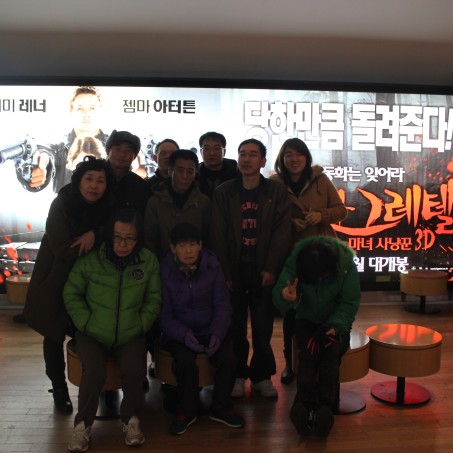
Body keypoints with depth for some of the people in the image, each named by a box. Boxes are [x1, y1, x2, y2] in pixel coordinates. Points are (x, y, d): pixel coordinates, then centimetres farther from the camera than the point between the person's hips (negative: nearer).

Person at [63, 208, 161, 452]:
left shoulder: (149, 262, -4)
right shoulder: (90, 259, -10)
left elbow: (154, 300, 5)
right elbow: (71, 294, 1)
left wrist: (140, 325, -6)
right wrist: (87, 323, -7)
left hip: (130, 335, 1)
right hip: (92, 334, -1)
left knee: (134, 369, -25)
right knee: (95, 370, -27)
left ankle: (130, 418, 4)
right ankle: (83, 423, 0)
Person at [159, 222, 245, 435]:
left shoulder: (212, 265, -6)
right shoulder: (165, 271, -11)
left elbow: (222, 304, -3)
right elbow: (164, 314, -8)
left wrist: (217, 333, -20)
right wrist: (184, 334, -25)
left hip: (210, 329, 2)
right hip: (179, 332, -1)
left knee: (227, 358, -23)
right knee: (185, 361, -30)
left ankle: (221, 407, 5)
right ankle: (187, 410, -1)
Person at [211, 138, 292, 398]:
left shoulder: (277, 192, 3)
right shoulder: (223, 193, 4)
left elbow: (282, 233, -3)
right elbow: (218, 235, 0)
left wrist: (271, 268, -11)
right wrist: (224, 272, -6)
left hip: (264, 270, 0)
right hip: (234, 270, 1)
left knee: (263, 327, 3)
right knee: (235, 326, 5)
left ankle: (262, 375, 18)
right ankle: (237, 375, 20)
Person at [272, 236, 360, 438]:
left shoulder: (346, 264, -19)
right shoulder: (294, 261, -18)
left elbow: (349, 302, -13)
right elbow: (277, 295, -22)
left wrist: (334, 327, -28)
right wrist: (286, 297, -46)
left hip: (336, 322, 0)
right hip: (307, 321, 0)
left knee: (331, 351, -30)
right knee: (308, 351, -30)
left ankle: (325, 407, -38)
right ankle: (306, 404, -37)